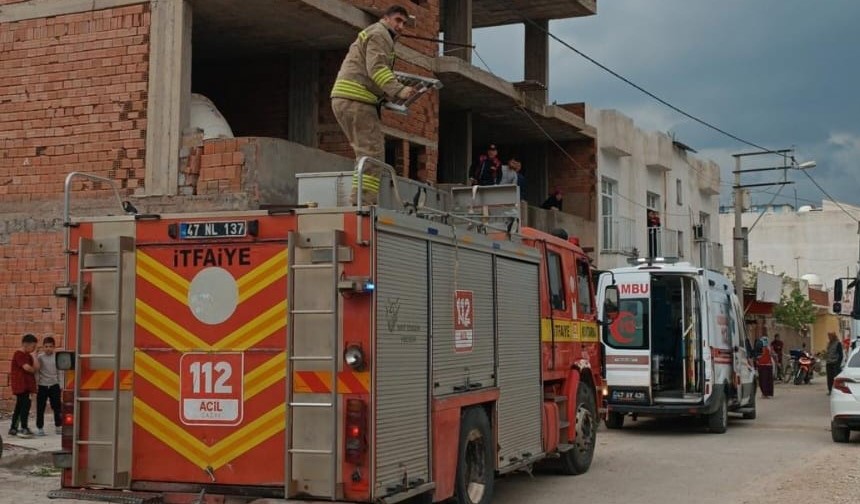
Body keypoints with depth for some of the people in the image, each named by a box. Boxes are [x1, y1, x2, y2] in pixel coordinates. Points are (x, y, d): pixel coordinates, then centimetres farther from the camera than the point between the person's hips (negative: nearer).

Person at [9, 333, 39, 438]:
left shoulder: (28, 355, 16)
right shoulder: (18, 354, -11)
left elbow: (36, 367, 4)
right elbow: (27, 367, -21)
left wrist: (34, 356, -5)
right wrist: (33, 370, -1)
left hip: (26, 385, 9)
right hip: (20, 384, -9)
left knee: (20, 406, 12)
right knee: (25, 404, -14)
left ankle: (13, 429, 19)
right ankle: (24, 429, -13)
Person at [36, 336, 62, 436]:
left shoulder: (57, 357, 0)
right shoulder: (39, 357, -4)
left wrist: (61, 384, 3)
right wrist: (36, 382, -10)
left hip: (54, 385, 1)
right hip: (42, 386, -1)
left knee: (57, 407, 6)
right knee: (40, 408, 2)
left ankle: (58, 426, 18)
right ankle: (40, 428, 10)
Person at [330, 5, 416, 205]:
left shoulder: (372, 35, 31)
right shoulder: (379, 33, -1)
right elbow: (376, 67, -16)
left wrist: (390, 96, 17)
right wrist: (399, 90, -27)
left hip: (343, 99, 10)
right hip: (356, 99, -10)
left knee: (366, 153, 12)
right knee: (372, 153, -15)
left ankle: (358, 202, 8)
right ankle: (363, 202, -23)